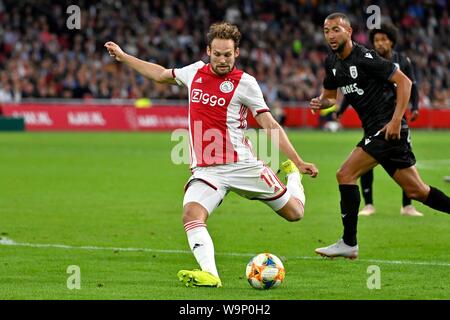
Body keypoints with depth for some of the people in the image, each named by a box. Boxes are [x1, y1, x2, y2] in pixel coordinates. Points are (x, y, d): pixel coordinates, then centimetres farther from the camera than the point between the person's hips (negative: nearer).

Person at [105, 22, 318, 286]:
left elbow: (270, 125, -4)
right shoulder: (195, 72, 9)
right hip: (205, 170, 3)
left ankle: (292, 174, 37)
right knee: (191, 215, -27)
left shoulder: (245, 83, -4)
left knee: (294, 213, 4)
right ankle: (209, 274, -37)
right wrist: (123, 56, 33)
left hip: (241, 165, -2)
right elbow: (161, 75, 29)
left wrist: (298, 162, -10)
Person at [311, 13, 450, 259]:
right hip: (375, 130, 9)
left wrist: (396, 120, -20)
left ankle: (349, 244, -8)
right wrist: (320, 103, -1)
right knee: (416, 191, 10)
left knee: (345, 175, -13)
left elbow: (404, 81, -14)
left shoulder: (364, 58, -15)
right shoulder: (332, 62, 10)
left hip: (389, 129, -9)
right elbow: (329, 95, 23)